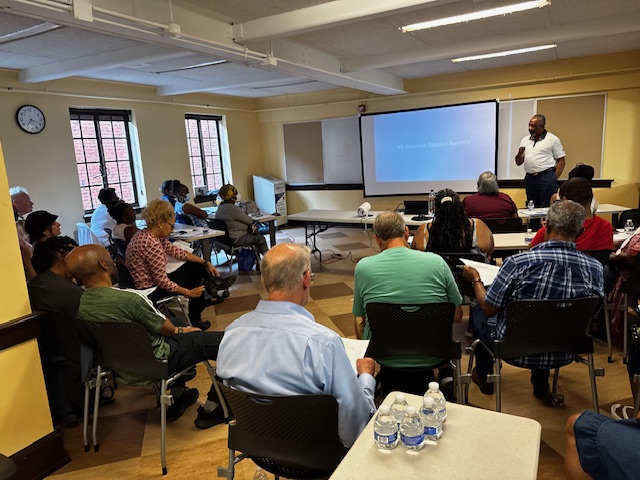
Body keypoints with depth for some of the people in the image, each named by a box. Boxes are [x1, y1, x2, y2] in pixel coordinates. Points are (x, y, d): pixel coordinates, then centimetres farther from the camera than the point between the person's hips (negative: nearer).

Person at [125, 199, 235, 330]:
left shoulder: (146, 235, 0)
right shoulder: (152, 244, -29)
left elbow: (177, 252, 5)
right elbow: (163, 282, -26)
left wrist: (205, 263, 4)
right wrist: (189, 292, -14)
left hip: (152, 280, 8)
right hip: (150, 292, -8)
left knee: (194, 266, 8)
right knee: (194, 277, 8)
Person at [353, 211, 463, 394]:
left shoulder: (363, 267, -11)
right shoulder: (436, 262, -11)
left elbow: (359, 320, 1)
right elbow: (457, 316, -1)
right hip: (431, 357, 1)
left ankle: (391, 383, 26)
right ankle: (421, 381, 28)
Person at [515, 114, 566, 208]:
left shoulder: (552, 139, 1)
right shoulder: (525, 140, 15)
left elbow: (561, 160, 0)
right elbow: (518, 162, 16)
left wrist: (555, 178, -10)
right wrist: (520, 153, -5)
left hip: (546, 177, -5)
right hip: (529, 178, 5)